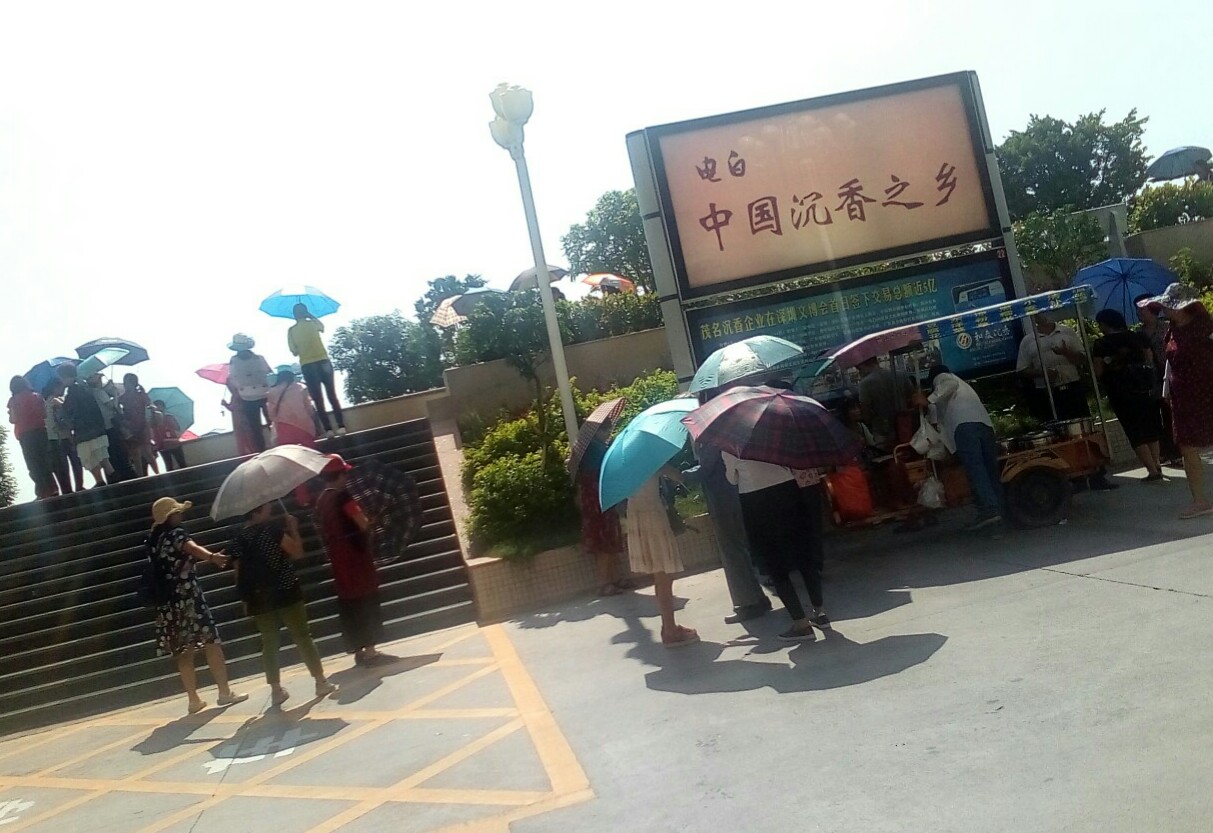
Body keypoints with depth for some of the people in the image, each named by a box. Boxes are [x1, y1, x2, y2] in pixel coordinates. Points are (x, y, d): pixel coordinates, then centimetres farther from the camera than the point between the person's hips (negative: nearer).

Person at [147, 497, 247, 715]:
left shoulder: (154, 540, 14)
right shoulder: (176, 533, -8)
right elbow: (192, 548, -30)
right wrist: (212, 557, -48)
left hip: (167, 600, 8)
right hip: (186, 595, -8)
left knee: (184, 650, 10)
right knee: (211, 641, -5)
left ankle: (194, 699, 12)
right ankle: (224, 691, -6)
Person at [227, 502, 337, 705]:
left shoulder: (238, 538, 7)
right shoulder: (272, 528, -9)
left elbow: (239, 571, 9)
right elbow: (297, 552, -10)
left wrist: (245, 598, 17)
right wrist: (294, 529, 1)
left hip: (258, 597, 5)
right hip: (285, 592, -4)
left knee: (269, 643, 10)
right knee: (302, 636, 3)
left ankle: (276, 690, 12)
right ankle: (321, 682, 6)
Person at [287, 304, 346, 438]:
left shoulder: (291, 330, -1)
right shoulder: (313, 323, 0)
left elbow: (294, 352, 1)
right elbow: (322, 327, 24)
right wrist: (310, 315, 26)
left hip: (307, 366, 0)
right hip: (323, 361, 1)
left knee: (318, 399, 3)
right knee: (332, 396, 6)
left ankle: (328, 429, -1)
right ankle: (341, 426, -1)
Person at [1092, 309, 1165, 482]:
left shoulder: (1101, 345, -8)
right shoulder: (1138, 337, 5)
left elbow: (1098, 372, -10)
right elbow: (1150, 361, 8)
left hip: (1121, 394, -5)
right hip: (1145, 389, 5)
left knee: (1135, 433, 0)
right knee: (1151, 428, 19)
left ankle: (1153, 471, -3)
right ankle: (1156, 464, 26)